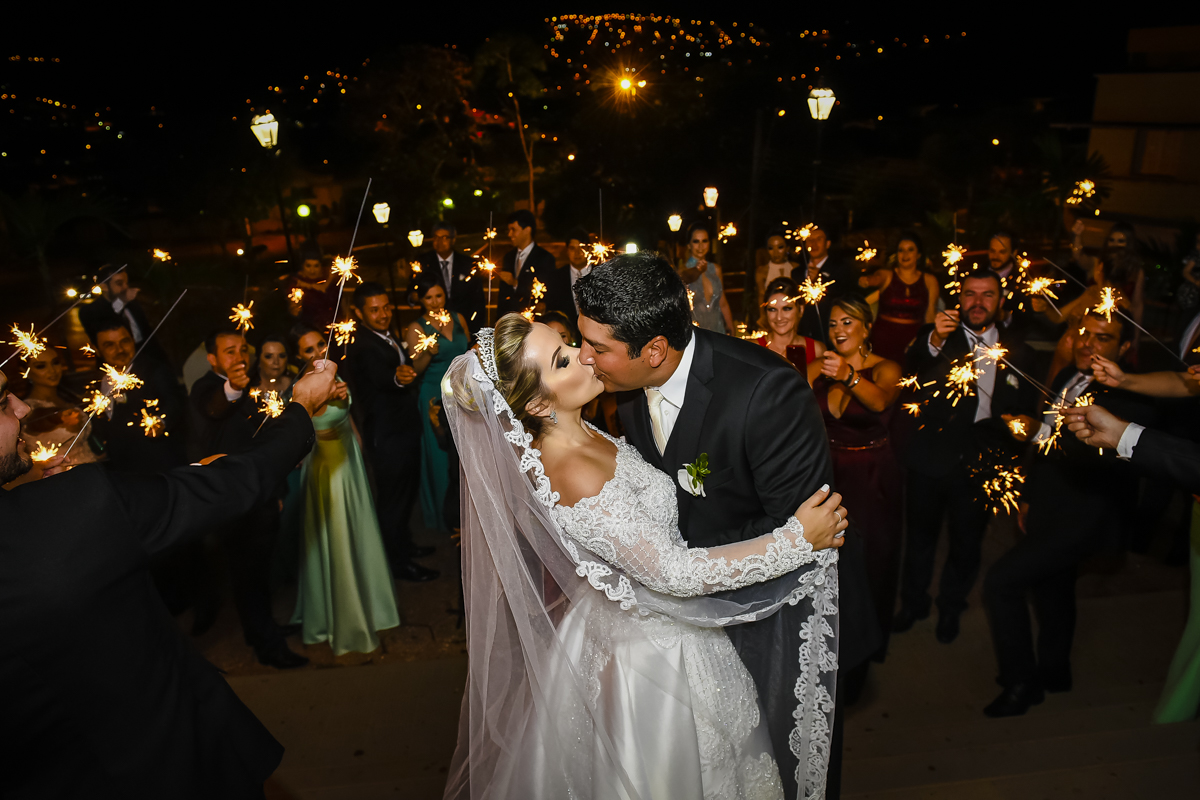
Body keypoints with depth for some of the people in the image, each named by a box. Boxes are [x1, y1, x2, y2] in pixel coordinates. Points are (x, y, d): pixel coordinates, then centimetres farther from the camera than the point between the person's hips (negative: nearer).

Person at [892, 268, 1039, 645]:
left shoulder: (1017, 352, 4)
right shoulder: (935, 337, -5)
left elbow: (1027, 405, 13)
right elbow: (914, 368, -27)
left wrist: (1019, 419, -9)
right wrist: (935, 340, -46)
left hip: (979, 462, 2)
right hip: (931, 456, -2)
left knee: (967, 542, 14)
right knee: (920, 534, 14)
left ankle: (951, 607, 39)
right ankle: (913, 602, 36)